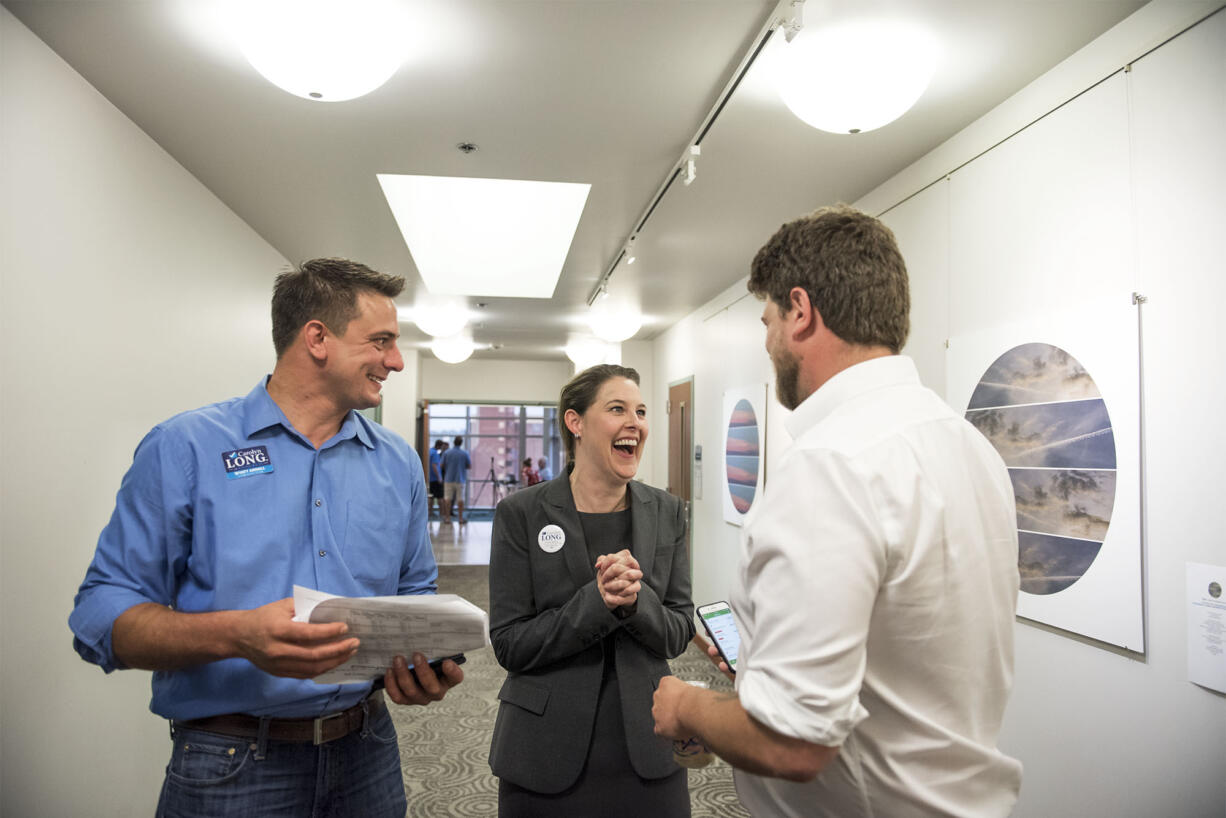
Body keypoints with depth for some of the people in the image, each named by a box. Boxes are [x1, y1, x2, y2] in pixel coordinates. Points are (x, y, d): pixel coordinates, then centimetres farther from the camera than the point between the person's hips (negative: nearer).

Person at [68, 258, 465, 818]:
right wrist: (237, 635, -26)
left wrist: (425, 664, -10)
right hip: (230, 767, -4)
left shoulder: (399, 464, 4)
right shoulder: (184, 448, -8)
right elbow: (103, 613, -9)